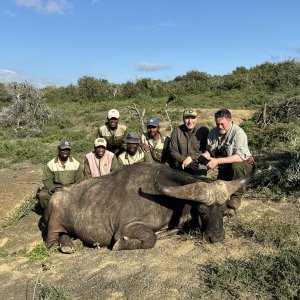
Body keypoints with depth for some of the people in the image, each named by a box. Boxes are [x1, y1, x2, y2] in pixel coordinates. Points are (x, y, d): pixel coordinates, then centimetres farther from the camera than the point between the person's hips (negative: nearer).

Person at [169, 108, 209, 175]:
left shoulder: (204, 130, -3)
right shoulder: (177, 131, 1)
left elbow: (206, 151, -4)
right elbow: (172, 150, 2)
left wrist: (191, 158, -13)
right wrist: (183, 160, -11)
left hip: (198, 164, -1)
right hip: (180, 166, 1)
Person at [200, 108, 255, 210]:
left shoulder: (238, 133, -25)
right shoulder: (213, 132, -5)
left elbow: (240, 157, -36)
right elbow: (208, 150, 3)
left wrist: (217, 161, -43)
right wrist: (204, 156, -22)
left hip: (243, 163, -6)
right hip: (224, 168, 6)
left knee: (236, 166, -38)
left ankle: (236, 197, -18)